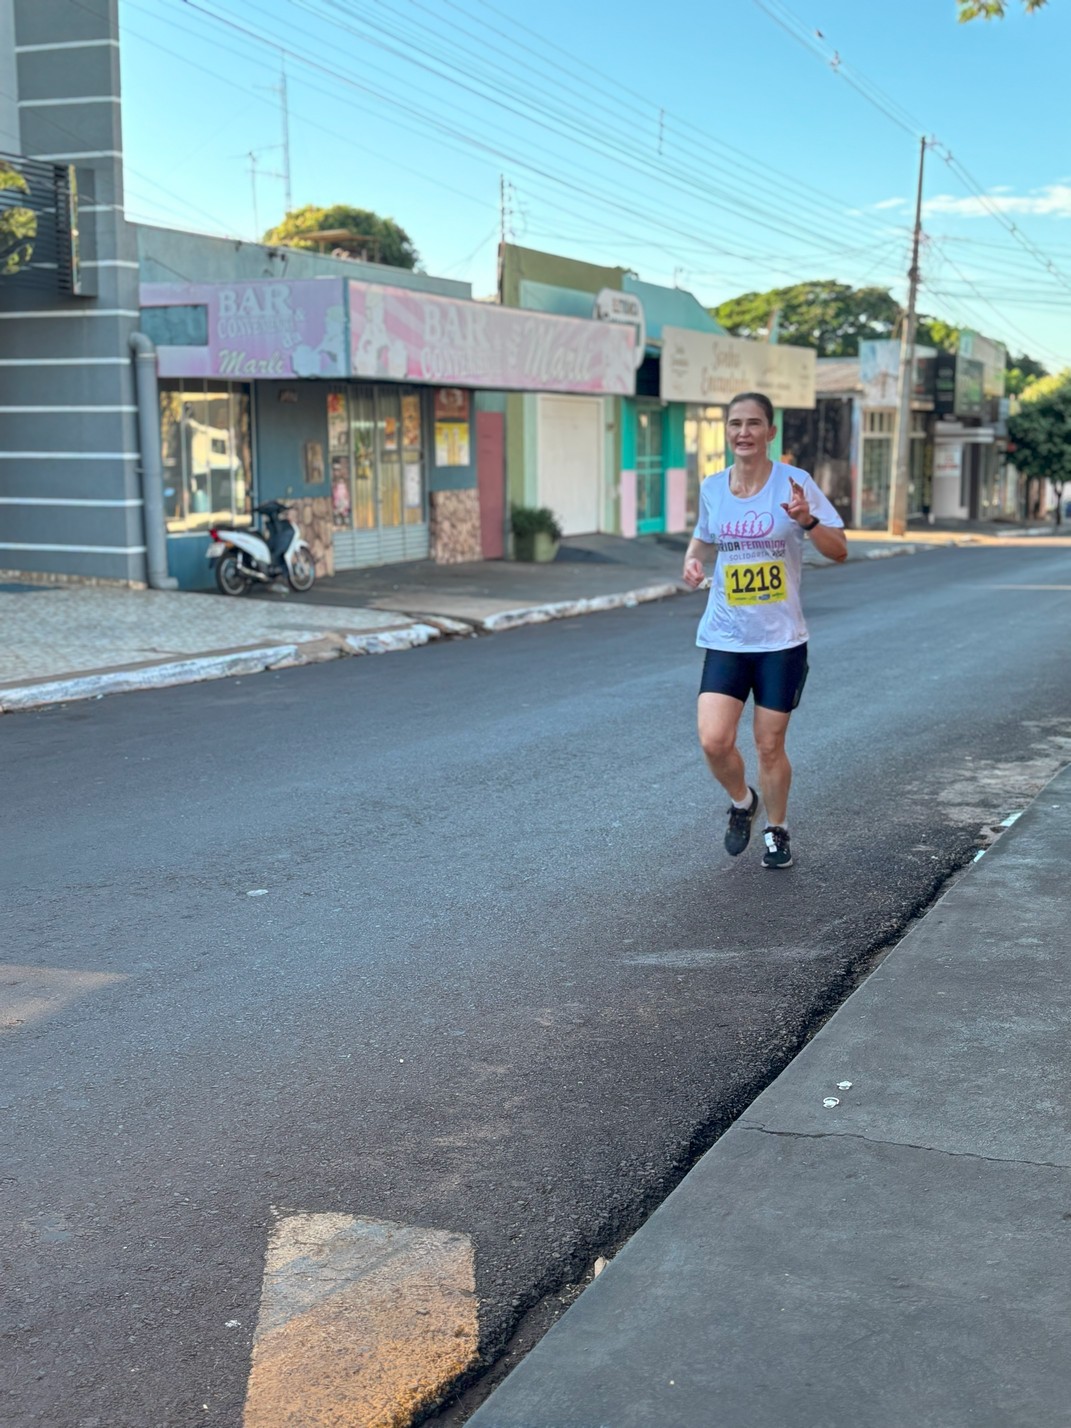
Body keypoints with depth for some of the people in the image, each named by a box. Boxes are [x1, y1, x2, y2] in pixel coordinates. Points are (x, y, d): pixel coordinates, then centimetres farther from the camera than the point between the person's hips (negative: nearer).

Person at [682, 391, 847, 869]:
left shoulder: (794, 482, -7)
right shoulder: (711, 487, 2)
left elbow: (839, 550, -6)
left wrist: (807, 521, -25)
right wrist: (693, 559, -1)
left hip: (781, 638, -2)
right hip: (724, 637, 2)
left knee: (770, 746, 5)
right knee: (714, 741, -11)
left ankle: (777, 830, 31)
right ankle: (741, 803, 22)